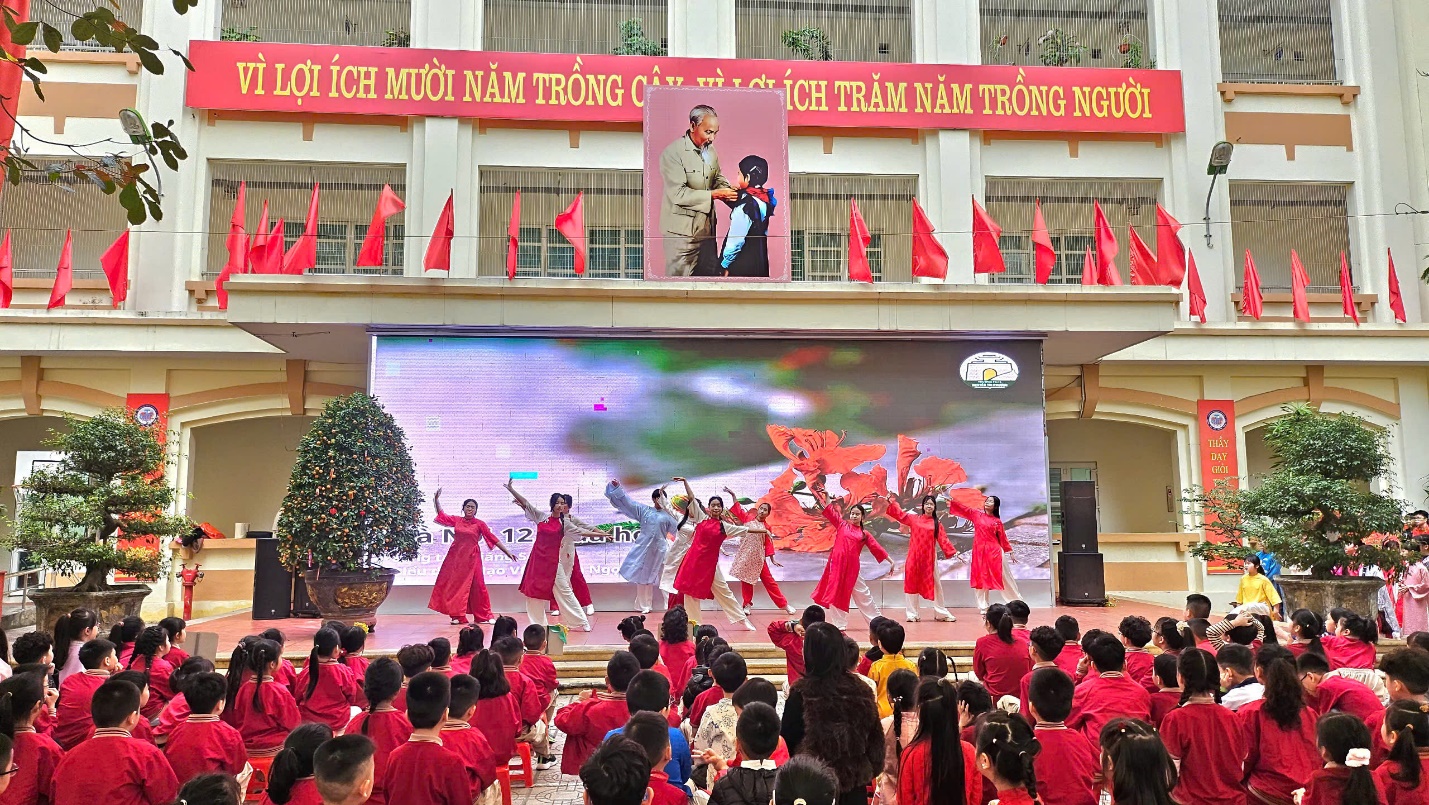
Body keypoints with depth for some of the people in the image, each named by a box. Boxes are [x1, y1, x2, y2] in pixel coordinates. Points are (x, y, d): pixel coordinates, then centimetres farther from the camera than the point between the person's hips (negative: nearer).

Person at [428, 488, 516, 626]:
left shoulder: (480, 524, 0)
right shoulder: (456, 520, 7)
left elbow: (493, 538, 0)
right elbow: (441, 515, 18)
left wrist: (507, 551, -3)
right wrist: (436, 499, 8)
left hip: (471, 558, -2)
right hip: (456, 557, 2)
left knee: (477, 586, -3)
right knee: (455, 585, 2)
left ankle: (483, 616, 6)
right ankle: (457, 615, 11)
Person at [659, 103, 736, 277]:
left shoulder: (711, 149, 9)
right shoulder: (672, 153, -15)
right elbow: (678, 194, -21)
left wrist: (727, 189, -3)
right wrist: (713, 195, -23)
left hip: (707, 228, 7)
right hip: (682, 231, -7)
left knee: (710, 274, 12)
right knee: (680, 275, -1)